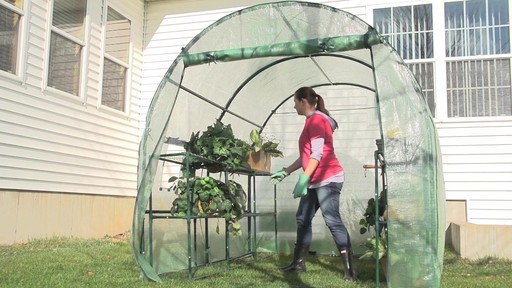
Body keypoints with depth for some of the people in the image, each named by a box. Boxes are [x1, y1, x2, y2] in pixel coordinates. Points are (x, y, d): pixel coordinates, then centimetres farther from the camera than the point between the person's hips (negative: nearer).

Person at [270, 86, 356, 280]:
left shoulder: (316, 120, -10)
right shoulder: (312, 121, 20)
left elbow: (317, 153, -19)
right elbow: (306, 155, 24)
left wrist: (303, 179, -25)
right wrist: (285, 172, 26)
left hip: (327, 178, -10)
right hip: (316, 181, 10)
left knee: (332, 221, -13)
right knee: (303, 219, 11)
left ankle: (349, 269, -11)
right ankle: (299, 263, 20)